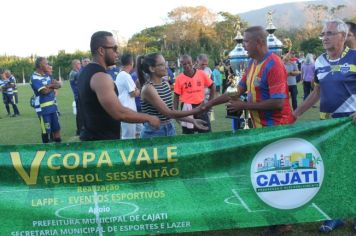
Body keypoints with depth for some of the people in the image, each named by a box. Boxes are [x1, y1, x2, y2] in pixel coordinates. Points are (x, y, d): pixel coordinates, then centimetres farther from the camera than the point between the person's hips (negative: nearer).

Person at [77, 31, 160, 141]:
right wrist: (148, 118, -15)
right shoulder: (101, 77, -20)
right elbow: (119, 113, -27)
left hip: (92, 137, 10)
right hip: (103, 141, -10)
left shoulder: (86, 72, 11)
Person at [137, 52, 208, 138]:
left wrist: (192, 120, 3)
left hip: (170, 129, 7)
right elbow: (168, 113, -20)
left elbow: (172, 111, 11)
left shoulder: (166, 84, 6)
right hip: (154, 132, -7)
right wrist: (196, 110, -20)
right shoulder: (148, 88, -17)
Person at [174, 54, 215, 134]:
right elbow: (176, 96, -2)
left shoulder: (201, 74, -4)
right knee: (188, 134, 9)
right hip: (187, 108, -1)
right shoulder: (179, 78, -7)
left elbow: (212, 87, 7)